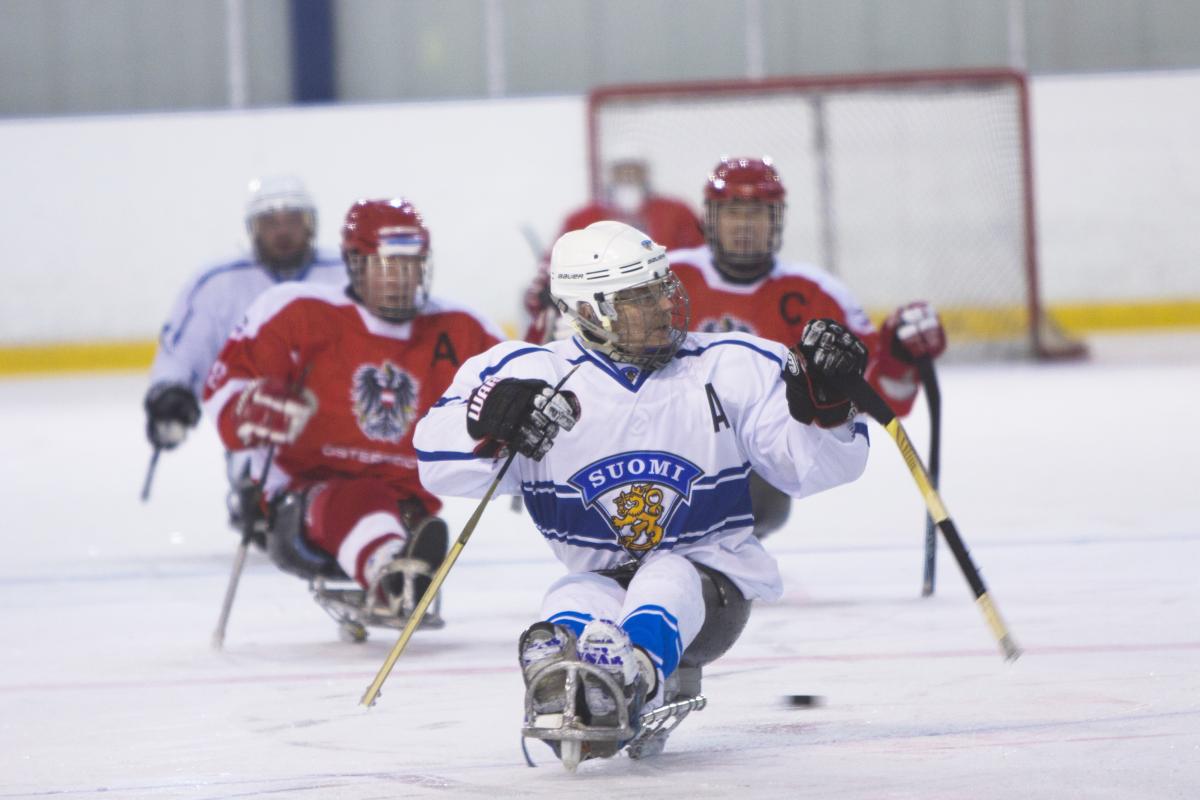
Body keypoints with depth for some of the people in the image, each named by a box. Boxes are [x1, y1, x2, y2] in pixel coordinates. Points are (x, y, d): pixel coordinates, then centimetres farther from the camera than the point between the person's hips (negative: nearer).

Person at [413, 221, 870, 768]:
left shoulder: (732, 368, 0)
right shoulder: (536, 374, -2)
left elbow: (812, 465, -1)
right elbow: (439, 463, -8)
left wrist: (823, 401, -21)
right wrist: (490, 420, -28)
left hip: (710, 584, -1)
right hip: (598, 576, 1)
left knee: (665, 584, -35)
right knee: (575, 604, -33)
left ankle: (628, 675, -65)